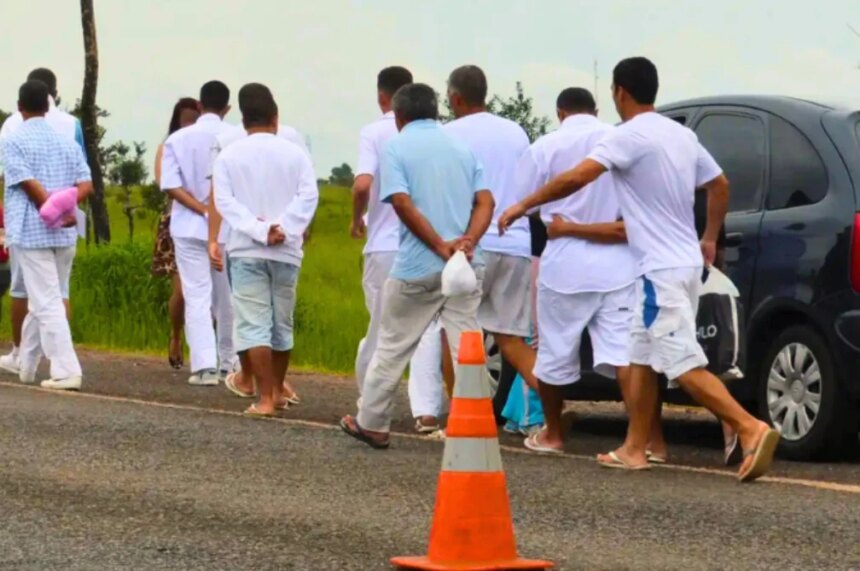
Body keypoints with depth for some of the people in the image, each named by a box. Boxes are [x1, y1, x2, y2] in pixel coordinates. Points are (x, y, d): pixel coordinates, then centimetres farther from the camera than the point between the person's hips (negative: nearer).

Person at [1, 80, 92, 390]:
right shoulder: (66, 142, 12)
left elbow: (29, 184, -14)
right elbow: (85, 185, 3)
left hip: (31, 232, -5)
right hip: (65, 234, 5)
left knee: (47, 303, -6)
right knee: (42, 301, 17)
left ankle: (66, 371, -14)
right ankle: (26, 365, 27)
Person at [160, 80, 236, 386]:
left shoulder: (178, 139, -1)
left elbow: (171, 185, -9)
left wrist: (204, 210, -11)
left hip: (190, 228, 0)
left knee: (197, 297, -2)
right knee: (227, 299, 12)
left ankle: (205, 366, -13)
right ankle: (228, 362, 20)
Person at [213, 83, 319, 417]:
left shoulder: (229, 156, 1)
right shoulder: (295, 154, 2)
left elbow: (224, 201, -9)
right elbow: (308, 196, -9)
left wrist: (258, 230, -15)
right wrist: (283, 228, -14)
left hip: (246, 250, -2)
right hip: (286, 251, 2)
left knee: (254, 324, -4)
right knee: (282, 323, 15)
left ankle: (265, 398, -12)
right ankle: (277, 391, 26)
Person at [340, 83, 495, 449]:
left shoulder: (397, 147, -2)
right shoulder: (461, 147, 13)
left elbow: (402, 203, -15)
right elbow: (485, 202, 2)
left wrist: (440, 246, -16)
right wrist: (467, 241, -12)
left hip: (418, 267, -4)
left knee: (392, 346, 9)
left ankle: (371, 424, 19)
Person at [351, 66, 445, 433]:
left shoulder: (374, 133, -5)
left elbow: (363, 184, -18)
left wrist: (357, 219, 1)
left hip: (384, 245, -1)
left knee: (381, 327, 11)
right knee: (427, 328, 0)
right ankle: (426, 411, -12)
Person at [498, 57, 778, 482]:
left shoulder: (630, 136, -14)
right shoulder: (681, 135, 12)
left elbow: (576, 179, -20)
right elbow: (720, 185, 22)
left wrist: (523, 206, -10)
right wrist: (710, 239, 32)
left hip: (661, 271, -9)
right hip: (685, 262, 9)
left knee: (684, 366, -12)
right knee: (641, 357, 16)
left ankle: (751, 428, -24)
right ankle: (634, 449, 20)